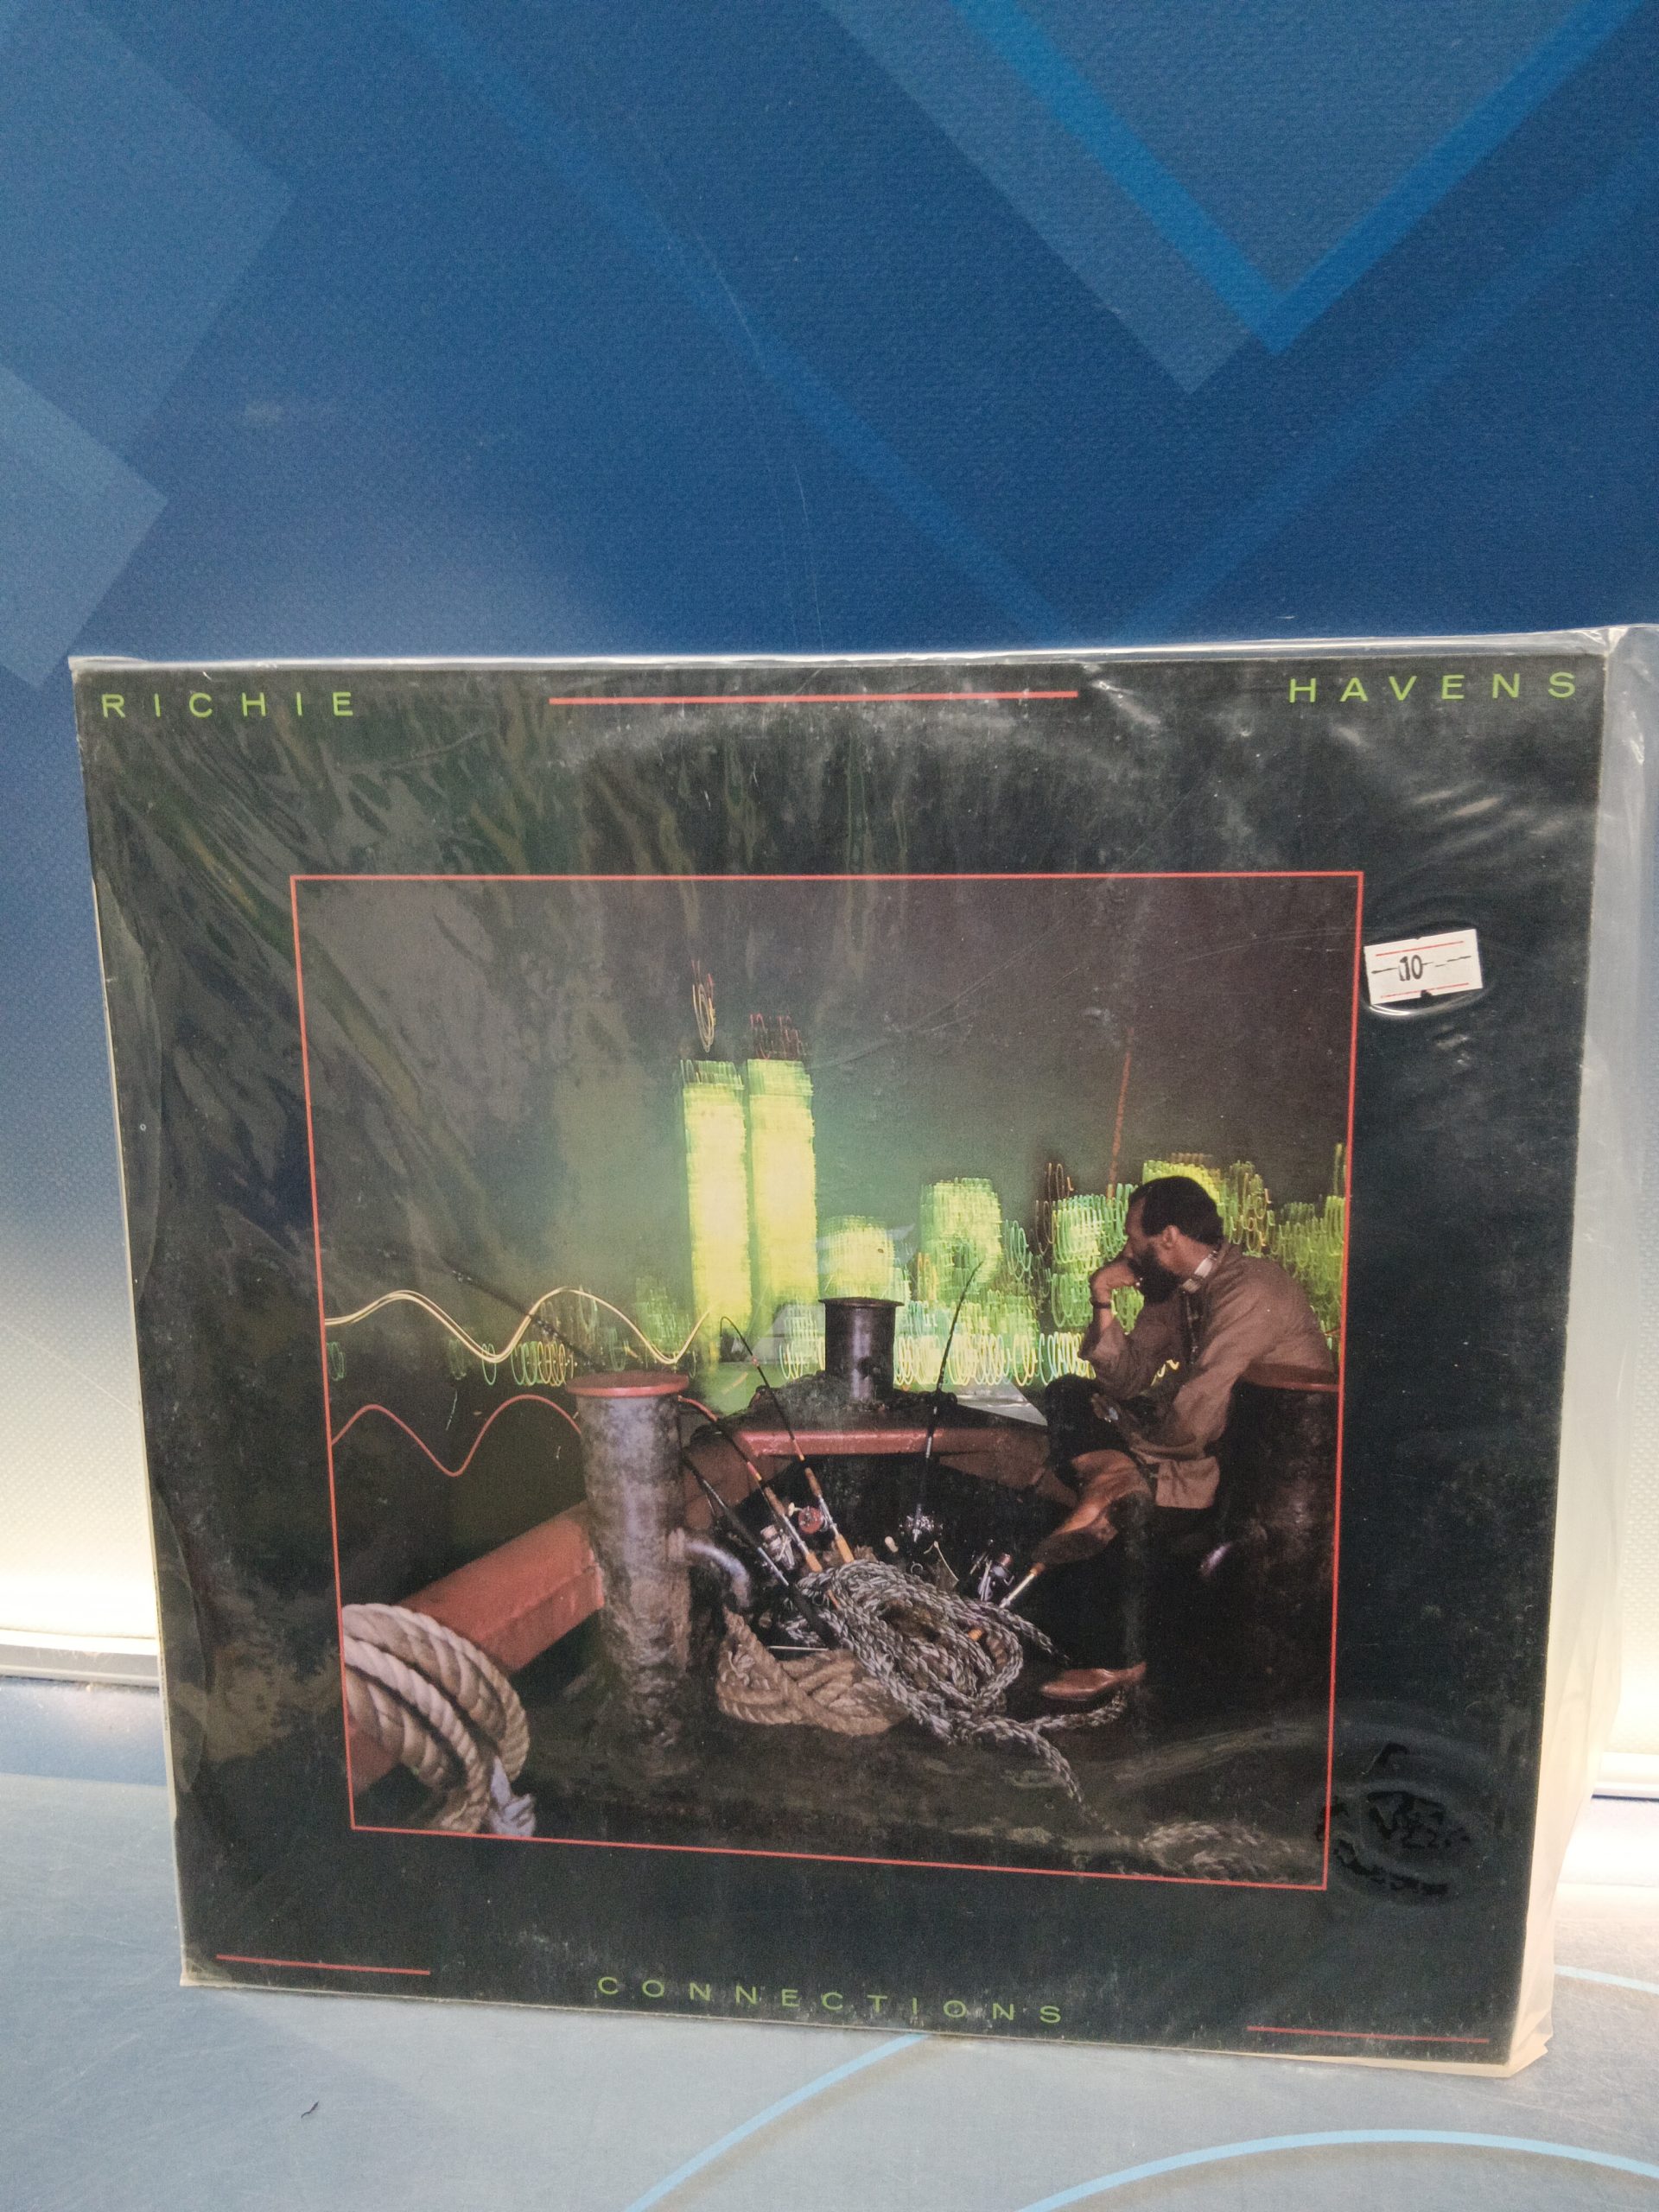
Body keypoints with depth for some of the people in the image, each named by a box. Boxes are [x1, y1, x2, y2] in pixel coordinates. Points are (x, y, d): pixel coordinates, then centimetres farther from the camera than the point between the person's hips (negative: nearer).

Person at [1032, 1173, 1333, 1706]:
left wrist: (1124, 1439, -10)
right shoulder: (1176, 1290, 6)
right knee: (1070, 1395, 1)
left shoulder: (1249, 1290, -23)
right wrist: (1104, 1308, -6)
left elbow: (1193, 1423, -28)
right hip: (1212, 1439, 9)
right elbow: (1126, 1380, 9)